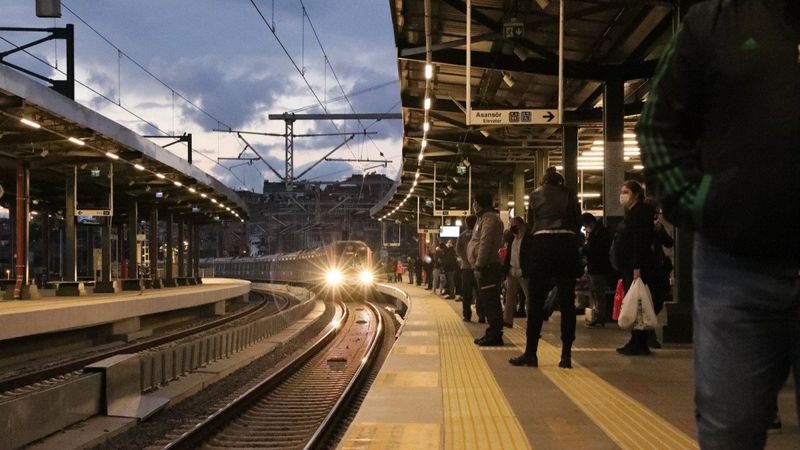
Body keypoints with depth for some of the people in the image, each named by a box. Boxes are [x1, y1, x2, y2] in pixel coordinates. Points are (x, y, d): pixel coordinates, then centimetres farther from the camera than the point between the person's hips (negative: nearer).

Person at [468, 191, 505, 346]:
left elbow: (485, 244, -19)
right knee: (489, 301, 12)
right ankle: (492, 333, 17)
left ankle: (494, 335, -8)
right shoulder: (484, 218, 22)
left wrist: (479, 266, -21)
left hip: (488, 267, -11)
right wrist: (477, 266, 19)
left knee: (490, 301, -9)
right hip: (486, 267, 11)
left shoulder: (489, 218, -11)